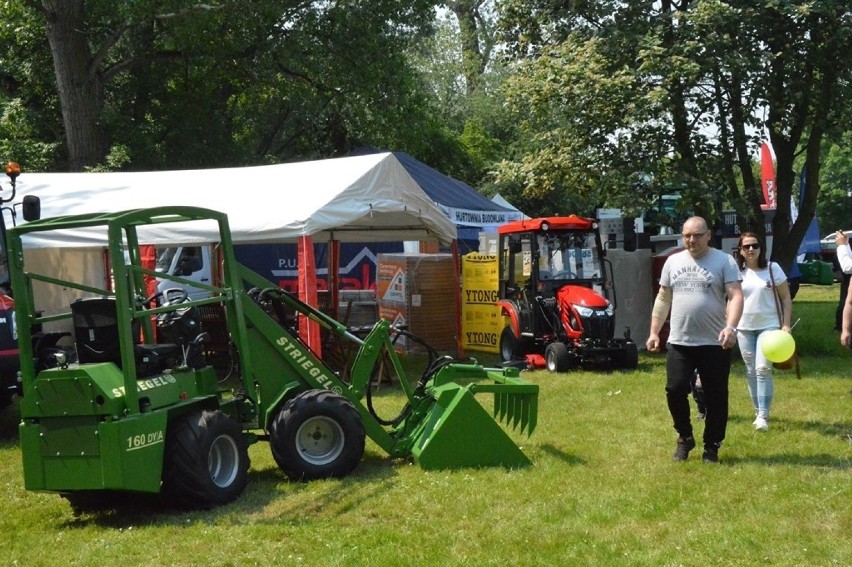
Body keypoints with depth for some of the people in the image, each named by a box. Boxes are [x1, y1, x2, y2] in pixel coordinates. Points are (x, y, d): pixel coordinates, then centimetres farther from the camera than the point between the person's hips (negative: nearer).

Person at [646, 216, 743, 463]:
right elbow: (663, 299, 16)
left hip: (714, 344, -3)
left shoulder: (724, 261, -3)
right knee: (675, 390, -4)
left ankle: (712, 447, 17)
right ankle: (684, 438, 17)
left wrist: (731, 326, -27)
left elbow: (736, 296, -11)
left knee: (716, 397, 4)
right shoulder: (673, 262, 11)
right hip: (679, 342, 3)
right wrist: (654, 332, 11)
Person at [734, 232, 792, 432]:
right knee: (751, 372, 7)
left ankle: (763, 415, -12)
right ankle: (758, 412, 19)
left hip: (769, 326, -3)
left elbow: (786, 298, 0)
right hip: (744, 328, 3)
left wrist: (786, 324, -8)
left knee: (763, 369, -15)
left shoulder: (772, 268, -4)